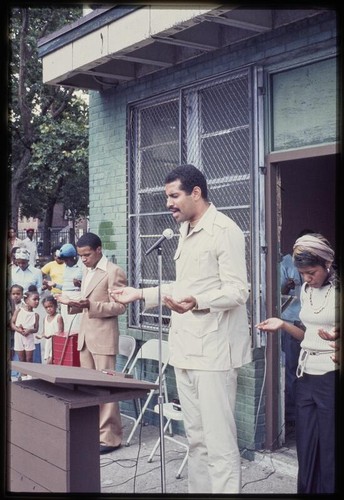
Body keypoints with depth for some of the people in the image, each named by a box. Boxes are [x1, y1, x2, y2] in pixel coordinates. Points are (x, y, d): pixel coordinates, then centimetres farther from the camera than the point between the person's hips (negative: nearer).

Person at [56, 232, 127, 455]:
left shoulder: (114, 272, -9)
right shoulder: (87, 271, 17)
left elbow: (119, 307, -13)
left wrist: (90, 305, -24)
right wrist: (73, 303, 3)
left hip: (103, 337, -8)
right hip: (85, 335, 8)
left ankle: (110, 437, 2)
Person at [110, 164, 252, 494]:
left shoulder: (225, 230, -10)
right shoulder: (186, 232, 18)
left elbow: (237, 291, -17)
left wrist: (196, 301, -33)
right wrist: (141, 294, 18)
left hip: (213, 350, -9)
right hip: (185, 348, 9)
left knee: (219, 441, -6)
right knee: (195, 438, 15)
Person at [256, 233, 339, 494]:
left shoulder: (336, 289, -10)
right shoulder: (306, 290, 10)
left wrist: (336, 336, -29)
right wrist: (283, 325, 3)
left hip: (331, 376, -6)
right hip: (306, 375, 6)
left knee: (329, 448, 2)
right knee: (305, 446, 11)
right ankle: (306, 490, 23)